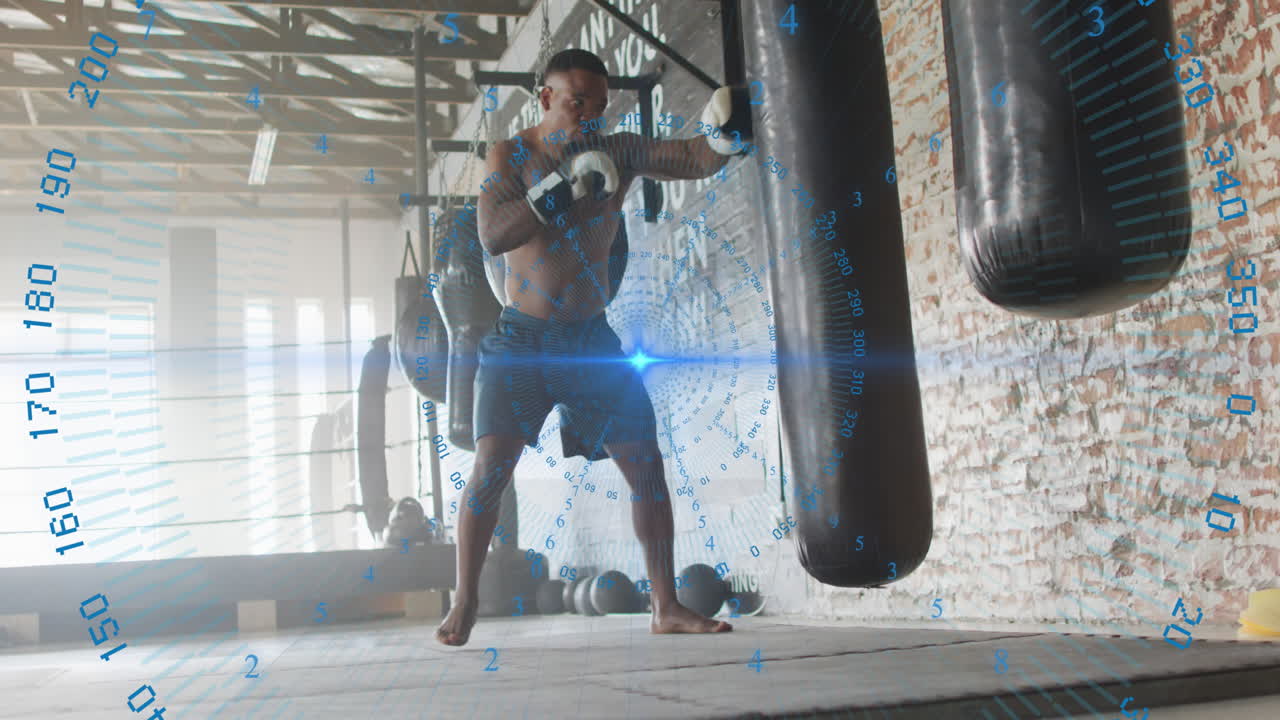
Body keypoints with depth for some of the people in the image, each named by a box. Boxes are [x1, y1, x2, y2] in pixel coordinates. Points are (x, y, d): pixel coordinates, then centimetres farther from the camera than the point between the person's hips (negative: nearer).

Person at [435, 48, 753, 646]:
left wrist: (726, 137, -32)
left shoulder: (618, 152, 3)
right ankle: (464, 605, 3)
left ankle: (666, 607, 8)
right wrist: (564, 187, -29)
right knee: (492, 465, -12)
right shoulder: (510, 157, -3)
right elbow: (492, 236, -19)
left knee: (645, 465, -2)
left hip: (592, 338, 3)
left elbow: (694, 160, -9)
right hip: (522, 338, -2)